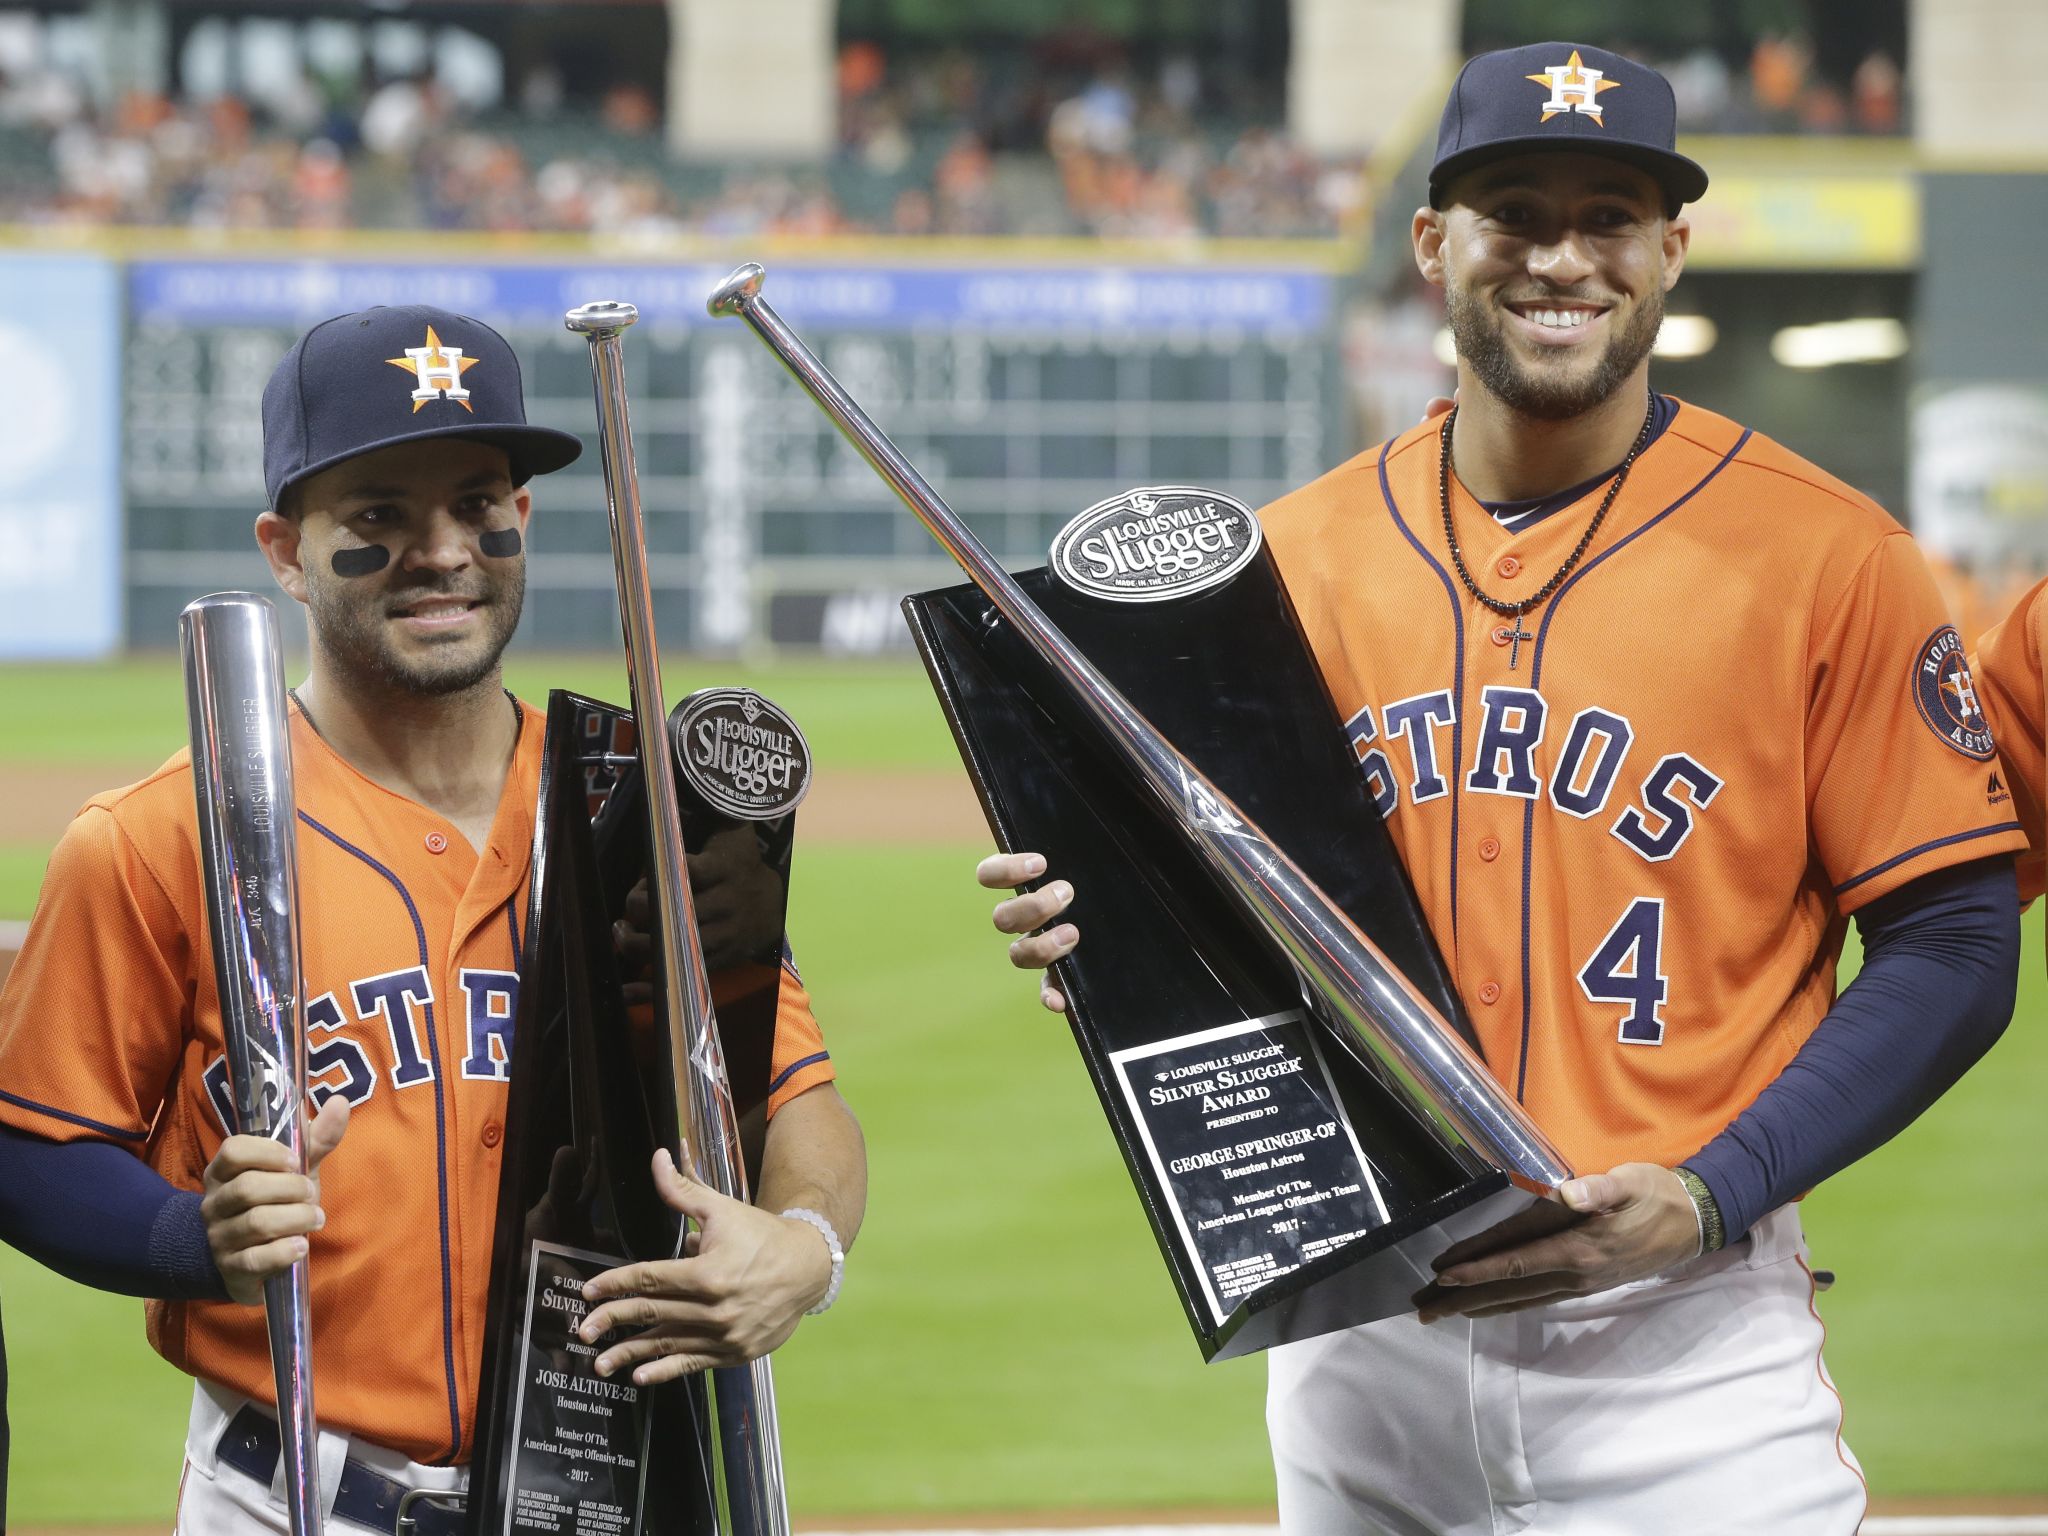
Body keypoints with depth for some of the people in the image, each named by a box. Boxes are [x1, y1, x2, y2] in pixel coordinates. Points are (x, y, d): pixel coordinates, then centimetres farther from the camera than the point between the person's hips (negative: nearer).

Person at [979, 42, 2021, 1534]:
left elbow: (1953, 949, -5)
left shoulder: (1827, 556, -4)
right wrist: (1086, 920, -7)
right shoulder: (1295, 557, 7)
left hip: (1684, 1345, -3)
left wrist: (1710, 1197, -15)